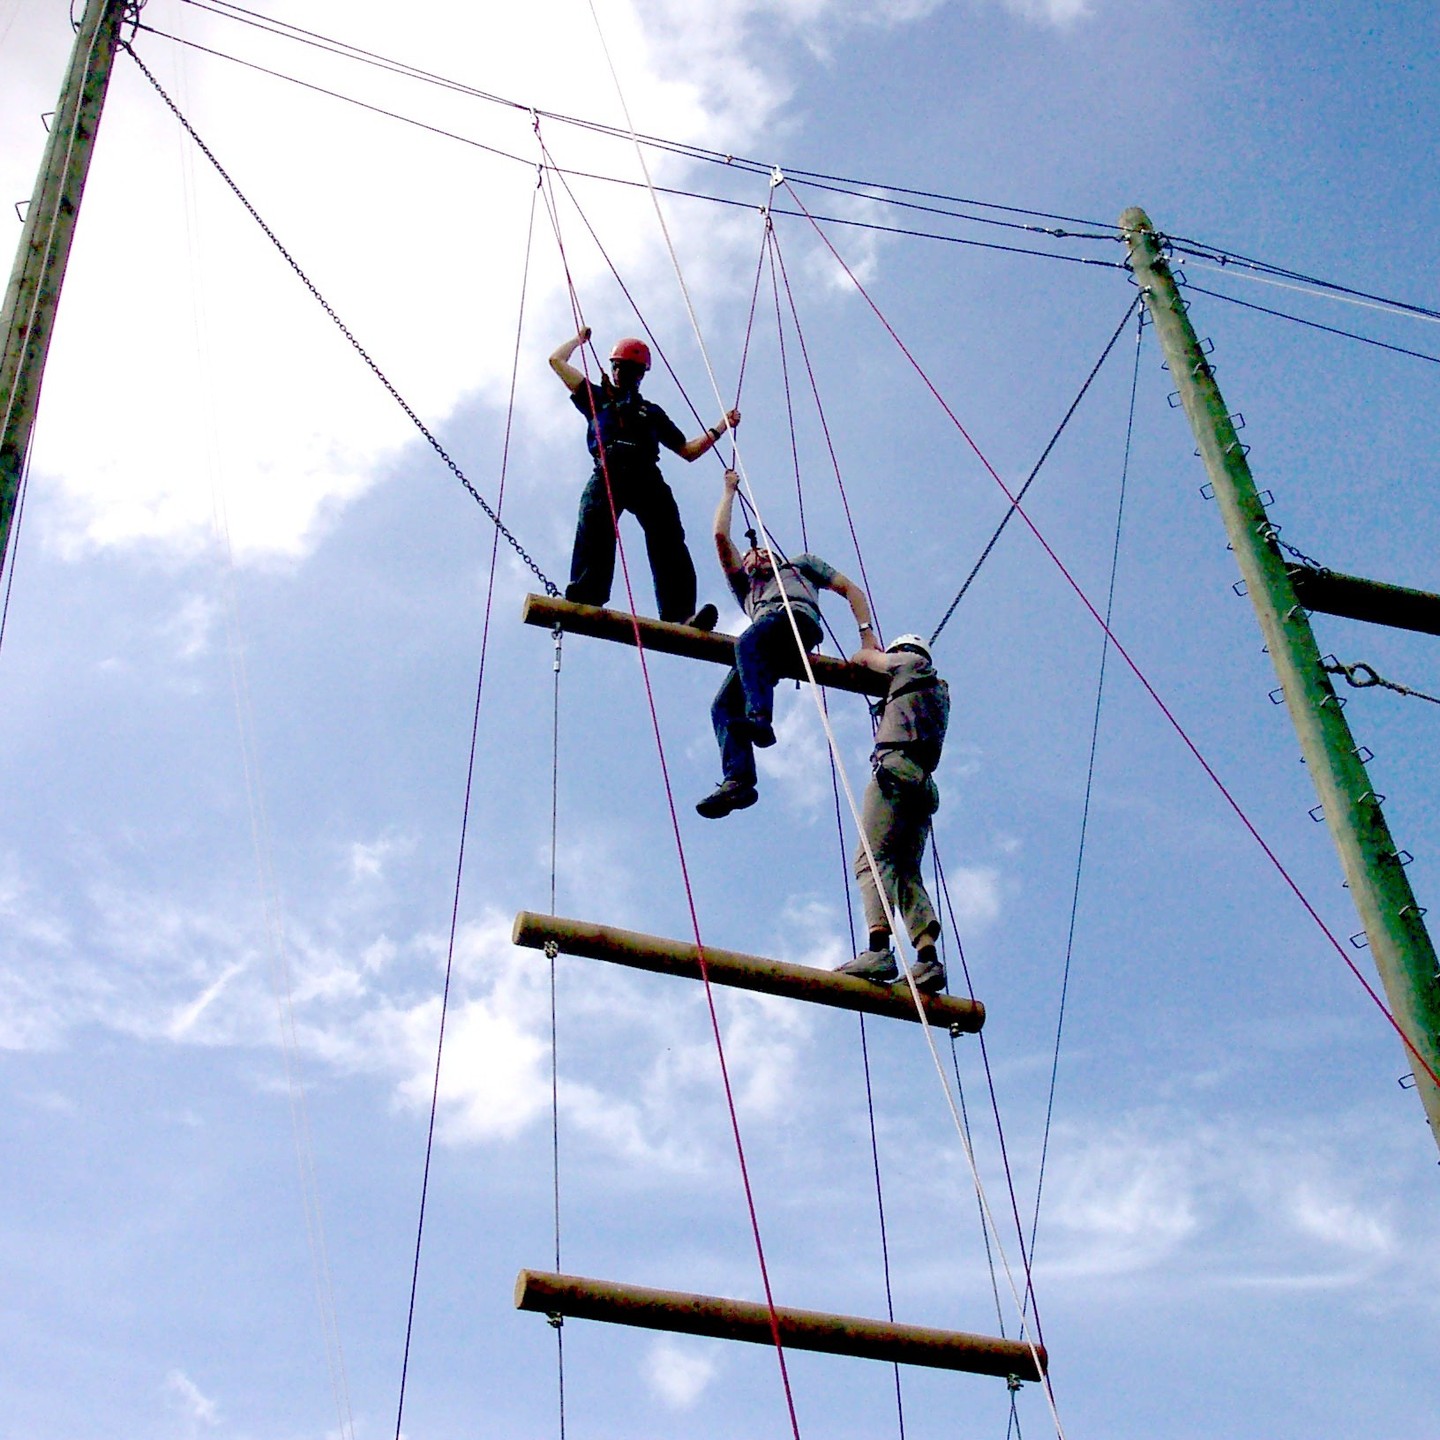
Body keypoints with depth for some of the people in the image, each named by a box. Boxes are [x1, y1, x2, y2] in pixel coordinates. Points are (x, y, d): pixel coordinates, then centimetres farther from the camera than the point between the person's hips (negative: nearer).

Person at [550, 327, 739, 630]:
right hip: (607, 474, -1)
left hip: (647, 478, 2)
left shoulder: (652, 412, 36)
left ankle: (681, 614, -37)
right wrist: (580, 339, 46)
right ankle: (582, 602, -45)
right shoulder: (596, 397, 32)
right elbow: (557, 360, 32)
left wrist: (720, 427, 29)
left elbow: (688, 451, 35)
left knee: (669, 540, -21)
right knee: (593, 534, -28)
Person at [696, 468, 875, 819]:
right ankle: (738, 779, -41)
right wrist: (729, 489, 49)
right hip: (763, 638, 4)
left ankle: (760, 718, -61)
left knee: (747, 643, -39)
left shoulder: (800, 563, 38)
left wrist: (867, 634, 9)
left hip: (796, 616, -4)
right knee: (723, 705, -21)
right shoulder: (745, 586, 45)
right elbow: (721, 536, 37)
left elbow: (851, 589, 27)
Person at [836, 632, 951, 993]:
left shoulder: (911, 661, 15)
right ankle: (928, 959, -18)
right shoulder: (939, 690, 35)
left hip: (895, 768, -8)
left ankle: (879, 949, -38)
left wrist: (858, 657, 51)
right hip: (924, 783, 8)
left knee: (872, 857, -19)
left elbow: (866, 657, 28)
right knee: (907, 871, 0)